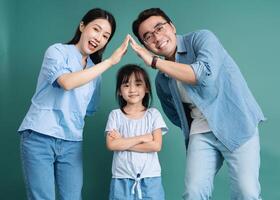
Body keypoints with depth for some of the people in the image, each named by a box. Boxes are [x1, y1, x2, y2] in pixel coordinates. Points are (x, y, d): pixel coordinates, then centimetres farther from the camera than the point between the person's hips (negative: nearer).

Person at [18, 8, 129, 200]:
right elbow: (67, 82, -22)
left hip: (72, 143, 5)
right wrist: (110, 61, -20)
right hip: (39, 137, -5)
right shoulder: (57, 51, -2)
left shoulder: (96, 71, 15)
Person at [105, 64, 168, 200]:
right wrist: (142, 138, -11)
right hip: (122, 179, 0)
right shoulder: (115, 115, 2)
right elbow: (111, 145, -10)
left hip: (150, 178, 0)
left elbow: (156, 145, -8)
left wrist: (123, 142, -9)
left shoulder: (153, 114, 2)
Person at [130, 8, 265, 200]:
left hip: (237, 124, -4)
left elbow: (205, 73, -24)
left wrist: (154, 61, -20)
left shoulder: (201, 38, -4)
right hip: (201, 134, 4)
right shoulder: (162, 80, 10)